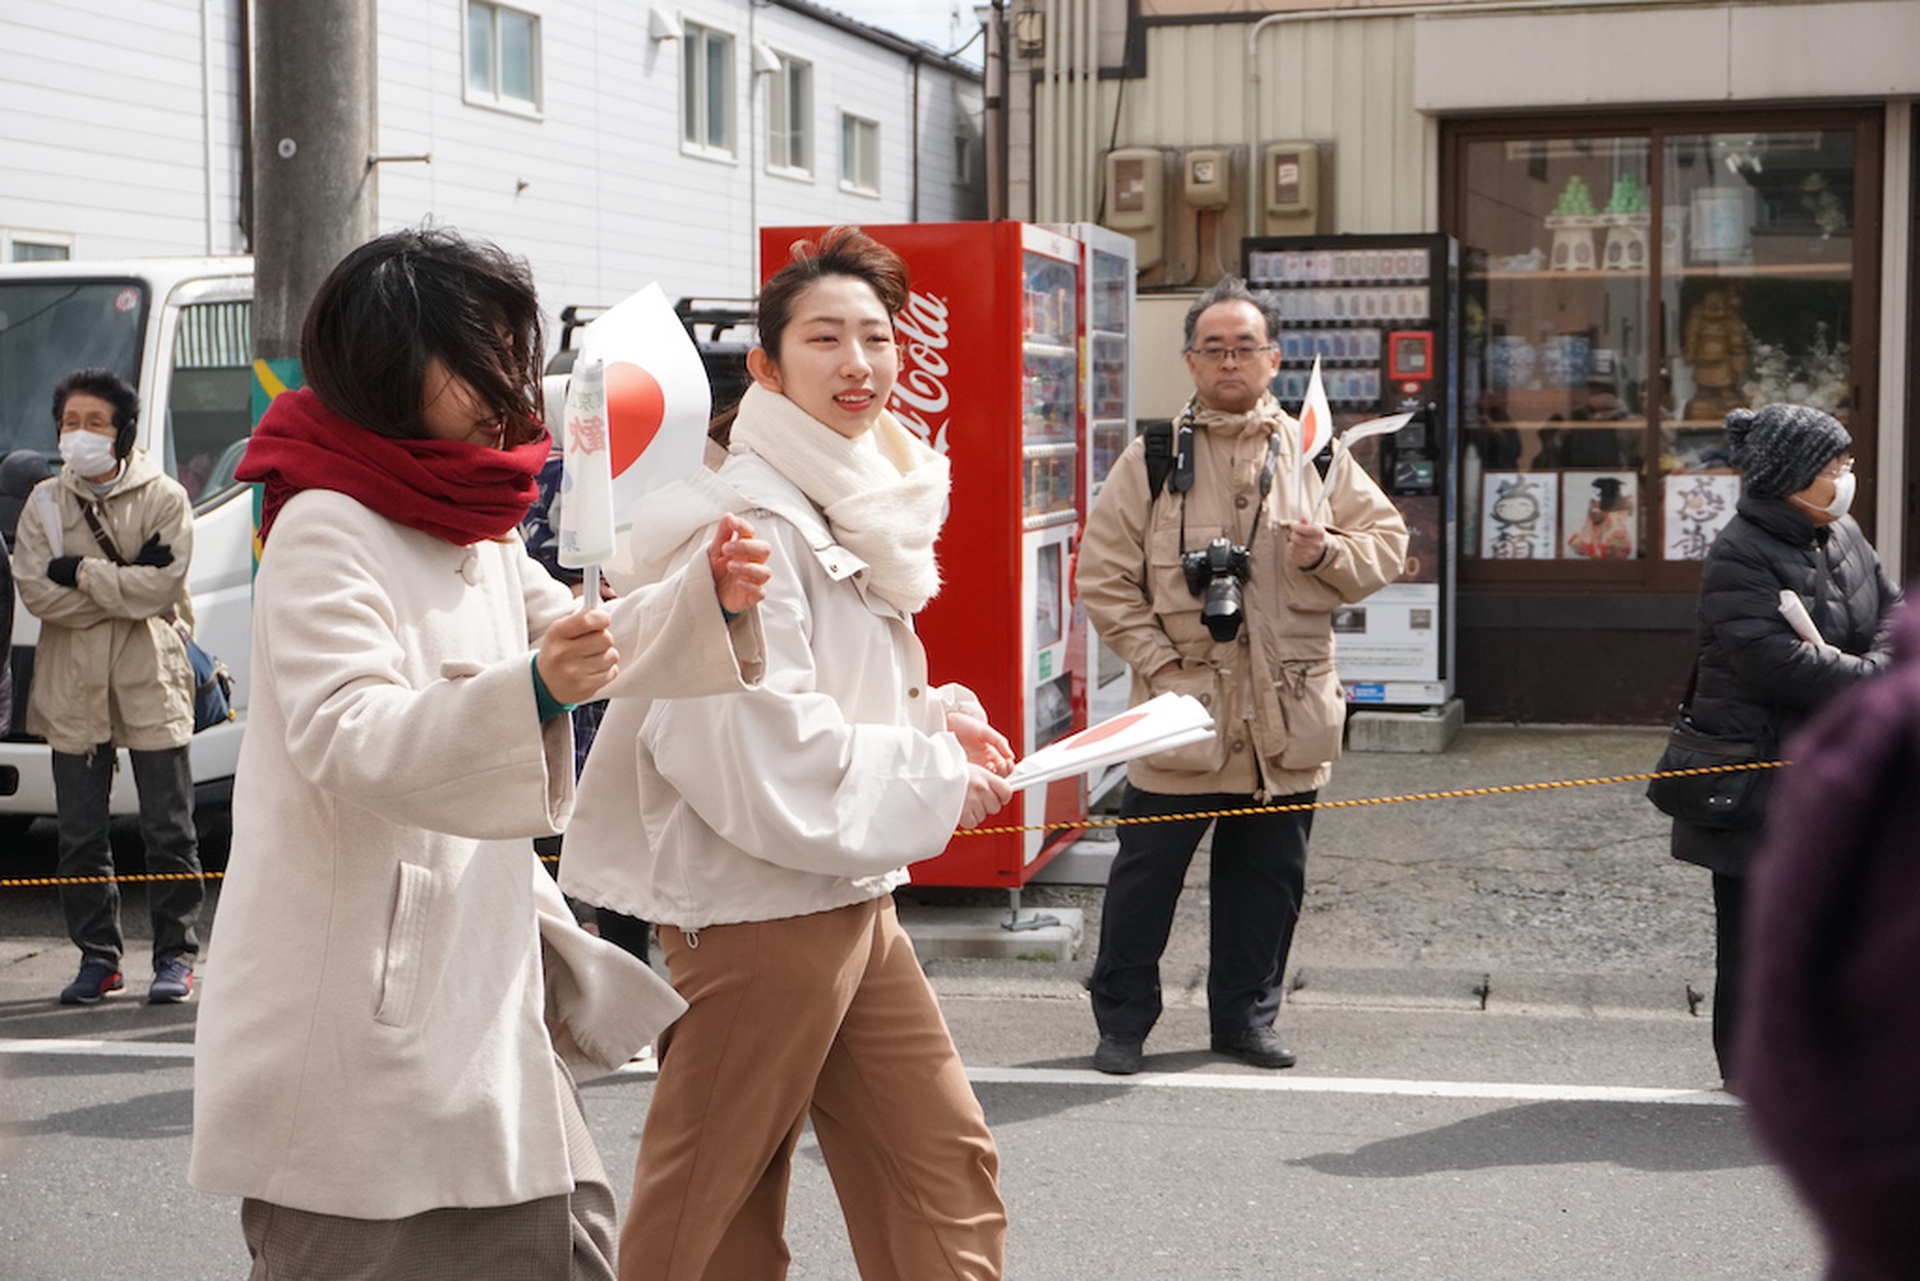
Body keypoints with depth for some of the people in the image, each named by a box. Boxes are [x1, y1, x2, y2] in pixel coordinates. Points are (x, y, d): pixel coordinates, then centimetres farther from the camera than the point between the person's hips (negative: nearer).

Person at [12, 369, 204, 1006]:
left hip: (150, 684, -3)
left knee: (169, 830, 0)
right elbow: (34, 591, -5)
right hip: (72, 689, 3)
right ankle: (97, 957, 16)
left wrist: (83, 572, -12)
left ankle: (176, 955, 9)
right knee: (80, 834, 6)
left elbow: (162, 587, -12)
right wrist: (124, 580, -12)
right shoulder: (45, 503, 7)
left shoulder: (163, 498, -1)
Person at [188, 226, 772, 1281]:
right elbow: (346, 738, -26)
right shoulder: (324, 530, -14)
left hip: (475, 976, 9)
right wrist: (530, 689, -41)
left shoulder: (482, 535, 17)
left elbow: (591, 650, 21)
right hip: (355, 1009, -9)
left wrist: (707, 599, 1)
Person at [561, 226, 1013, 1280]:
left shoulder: (855, 504, 13)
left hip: (851, 902, 10)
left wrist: (929, 717, 4)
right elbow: (758, 747, -25)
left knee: (944, 1165, 12)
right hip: (753, 907, -9)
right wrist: (938, 784, -14)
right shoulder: (745, 521, -19)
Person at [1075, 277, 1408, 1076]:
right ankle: (1121, 1020, 18)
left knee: (1269, 876, 12)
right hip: (1182, 710, -2)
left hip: (1285, 716, 2)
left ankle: (1245, 1016, 27)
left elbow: (1387, 544, 10)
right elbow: (1104, 576, 0)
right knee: (1146, 873, 3)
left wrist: (1327, 552, -11)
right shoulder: (1152, 457, 0)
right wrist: (1157, 660, -9)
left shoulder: (1314, 455, 7)